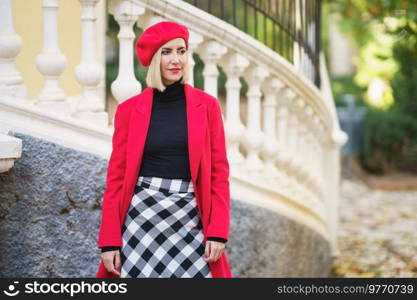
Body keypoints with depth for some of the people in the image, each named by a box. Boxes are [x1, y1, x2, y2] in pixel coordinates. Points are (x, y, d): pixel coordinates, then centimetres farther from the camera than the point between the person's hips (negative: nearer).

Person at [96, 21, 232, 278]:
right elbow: (116, 176, 4)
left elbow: (219, 172, 4)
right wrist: (110, 240, -2)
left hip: (190, 220, 0)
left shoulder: (207, 106, 5)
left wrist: (217, 232, -5)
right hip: (141, 218, 0)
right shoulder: (129, 109, 4)